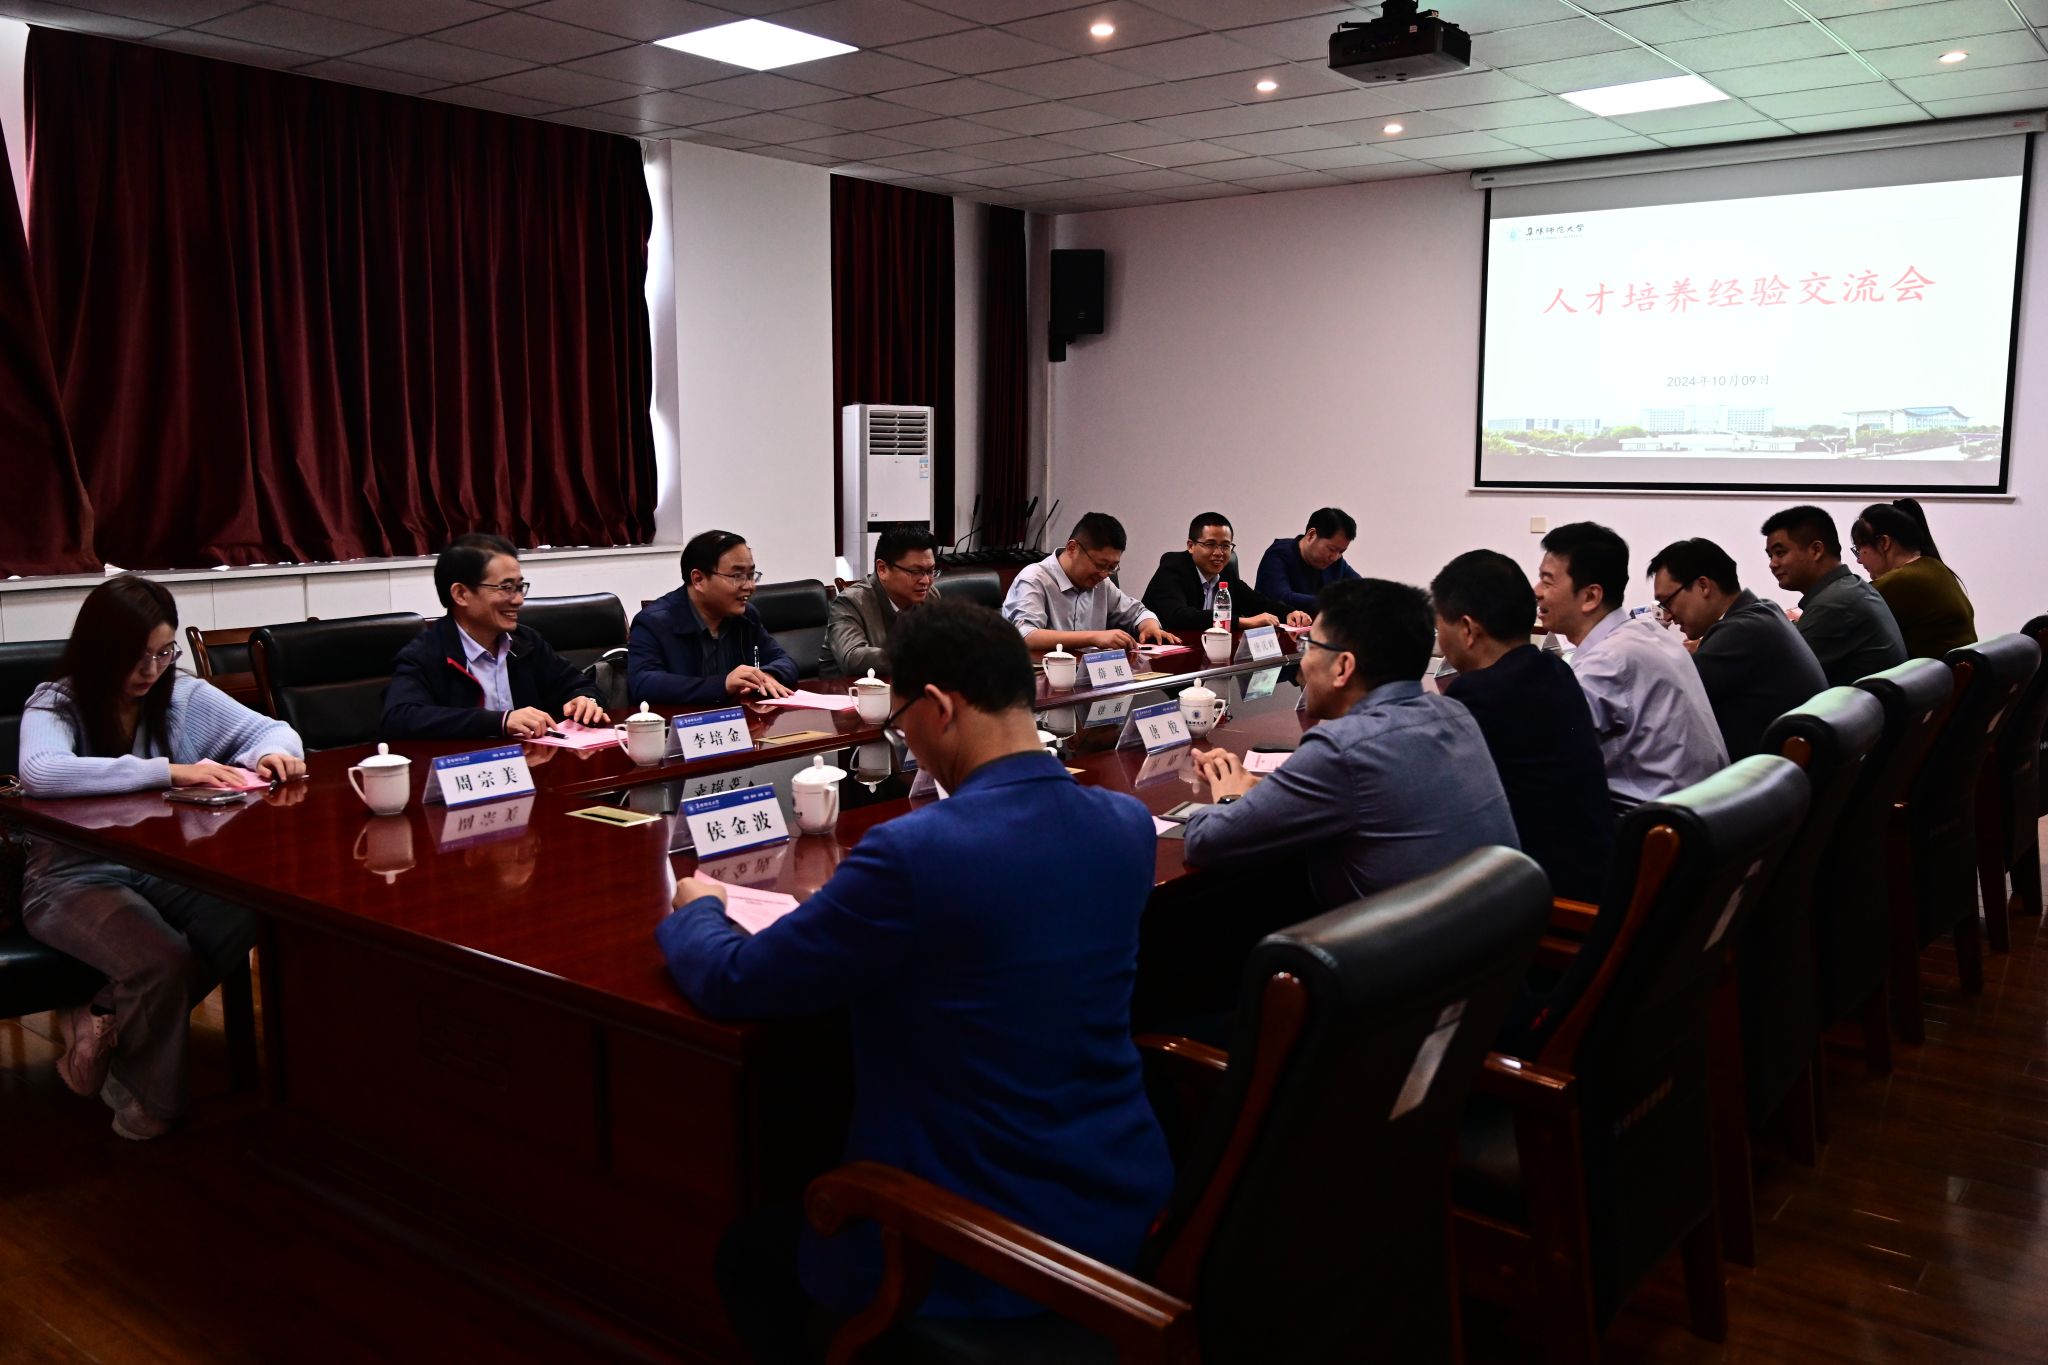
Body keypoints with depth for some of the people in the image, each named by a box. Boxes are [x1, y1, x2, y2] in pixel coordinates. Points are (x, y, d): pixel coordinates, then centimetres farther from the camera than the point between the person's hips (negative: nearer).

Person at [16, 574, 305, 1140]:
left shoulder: (184, 696, 4)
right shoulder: (55, 704, -8)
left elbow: (273, 730, 8)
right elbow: (39, 773, -30)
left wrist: (273, 753, -19)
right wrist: (169, 771, -36)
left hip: (167, 870, 4)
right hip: (75, 879, -4)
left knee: (248, 919, -27)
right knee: (163, 961, -31)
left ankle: (104, 1021, -4)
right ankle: (147, 1102, 0)